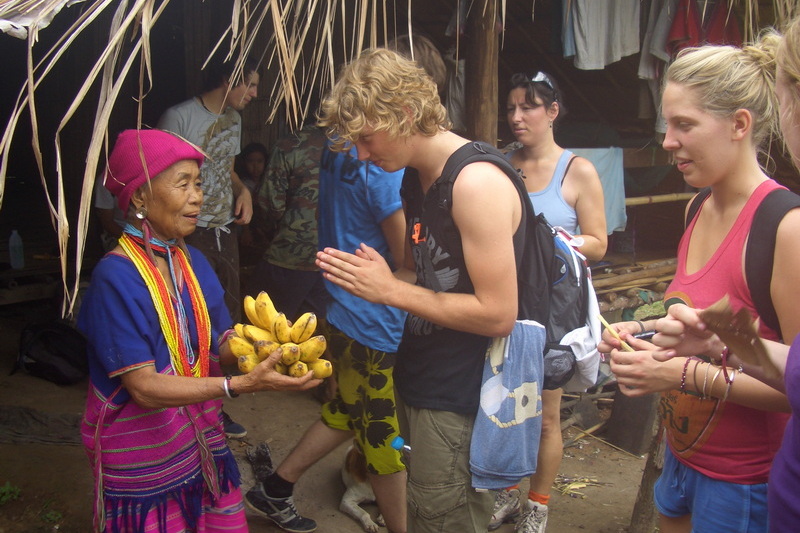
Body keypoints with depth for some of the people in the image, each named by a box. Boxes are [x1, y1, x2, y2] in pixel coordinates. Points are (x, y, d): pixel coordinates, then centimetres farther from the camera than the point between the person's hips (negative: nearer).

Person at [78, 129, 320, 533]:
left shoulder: (192, 260, -1)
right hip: (143, 454, -6)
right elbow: (144, 387, -24)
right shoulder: (116, 276, -21)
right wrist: (242, 385, -34)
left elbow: (220, 343, -2)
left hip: (199, 437, 6)